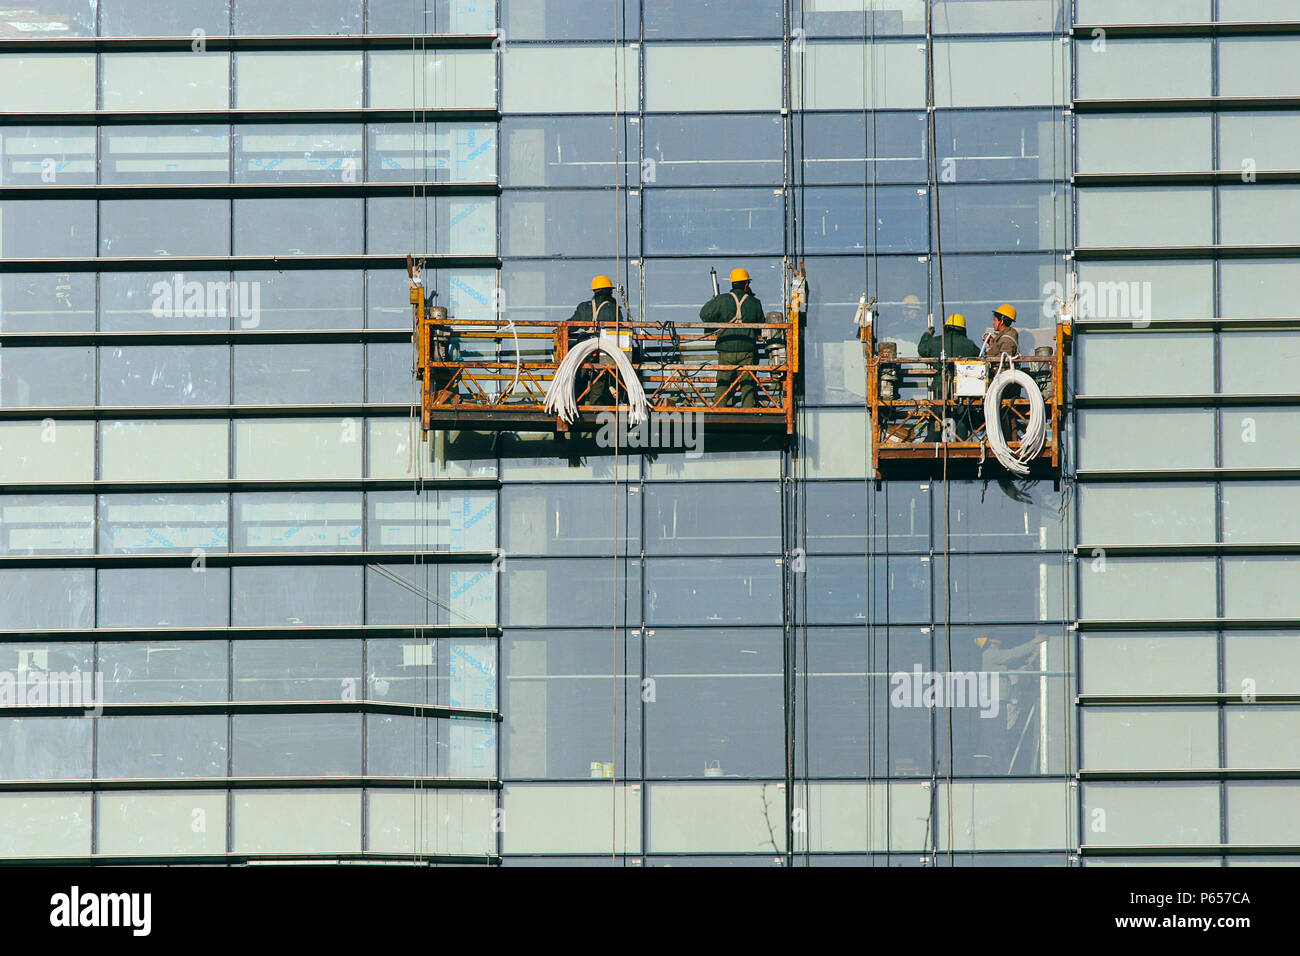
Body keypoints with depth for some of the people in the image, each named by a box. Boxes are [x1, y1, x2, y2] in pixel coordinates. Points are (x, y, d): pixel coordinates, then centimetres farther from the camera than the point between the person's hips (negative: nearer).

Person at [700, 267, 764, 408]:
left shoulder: (722, 300, -6)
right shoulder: (754, 303, -2)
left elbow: (705, 315, 1)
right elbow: (761, 325, 10)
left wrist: (712, 301, 18)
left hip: (726, 350, 0)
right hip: (747, 351, 0)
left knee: (723, 384, 8)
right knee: (748, 385, 5)